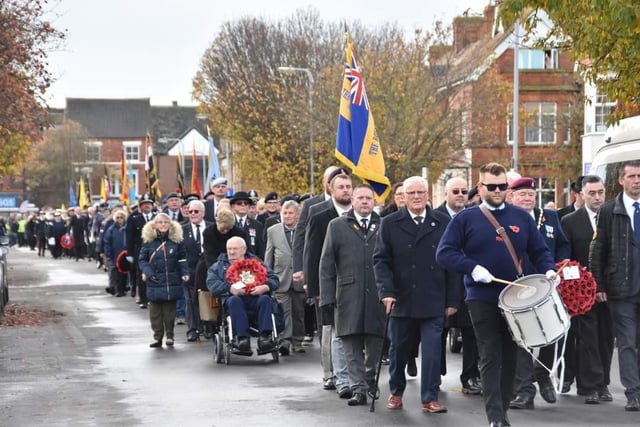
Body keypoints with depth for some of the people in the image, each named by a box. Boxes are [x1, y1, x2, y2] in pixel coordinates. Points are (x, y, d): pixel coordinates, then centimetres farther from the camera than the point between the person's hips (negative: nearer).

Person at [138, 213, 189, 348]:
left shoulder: (176, 240, 4)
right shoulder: (148, 240, 1)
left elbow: (182, 259, 9)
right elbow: (142, 259, 4)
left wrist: (184, 273, -4)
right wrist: (146, 271, -12)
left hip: (172, 282, 0)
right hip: (154, 282, 0)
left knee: (170, 310, 4)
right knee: (155, 311, 0)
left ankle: (169, 336, 14)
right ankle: (157, 337, 7)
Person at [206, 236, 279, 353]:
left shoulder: (255, 262, 25)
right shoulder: (219, 265, 23)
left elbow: (274, 279, 15)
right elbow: (212, 283, 4)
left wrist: (265, 287, -9)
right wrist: (230, 288, -14)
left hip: (255, 297, 1)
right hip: (233, 297, -1)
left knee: (265, 299, -32)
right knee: (234, 300, -36)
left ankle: (265, 336, -43)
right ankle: (242, 338, -46)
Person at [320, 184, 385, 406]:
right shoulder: (337, 226, 8)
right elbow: (326, 264, 5)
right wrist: (327, 297, -2)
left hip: (378, 295, 1)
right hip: (349, 295, -1)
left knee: (375, 342, 4)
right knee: (352, 345, -3)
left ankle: (369, 377, 27)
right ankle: (358, 389, 0)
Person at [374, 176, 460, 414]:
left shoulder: (443, 223, 3)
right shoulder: (390, 224, 3)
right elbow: (381, 260, 0)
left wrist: (452, 300, 0)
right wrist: (386, 291, -13)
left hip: (433, 302, -1)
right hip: (401, 300, 1)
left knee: (432, 350, -6)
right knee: (398, 350, 13)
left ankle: (429, 398, 1)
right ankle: (396, 393, 30)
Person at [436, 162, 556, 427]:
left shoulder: (521, 217, 9)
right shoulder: (465, 219, 0)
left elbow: (539, 251, 12)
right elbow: (444, 253, -4)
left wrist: (548, 270, -8)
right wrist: (472, 268, -17)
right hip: (482, 299, -3)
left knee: (509, 358, 9)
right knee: (491, 358, -7)